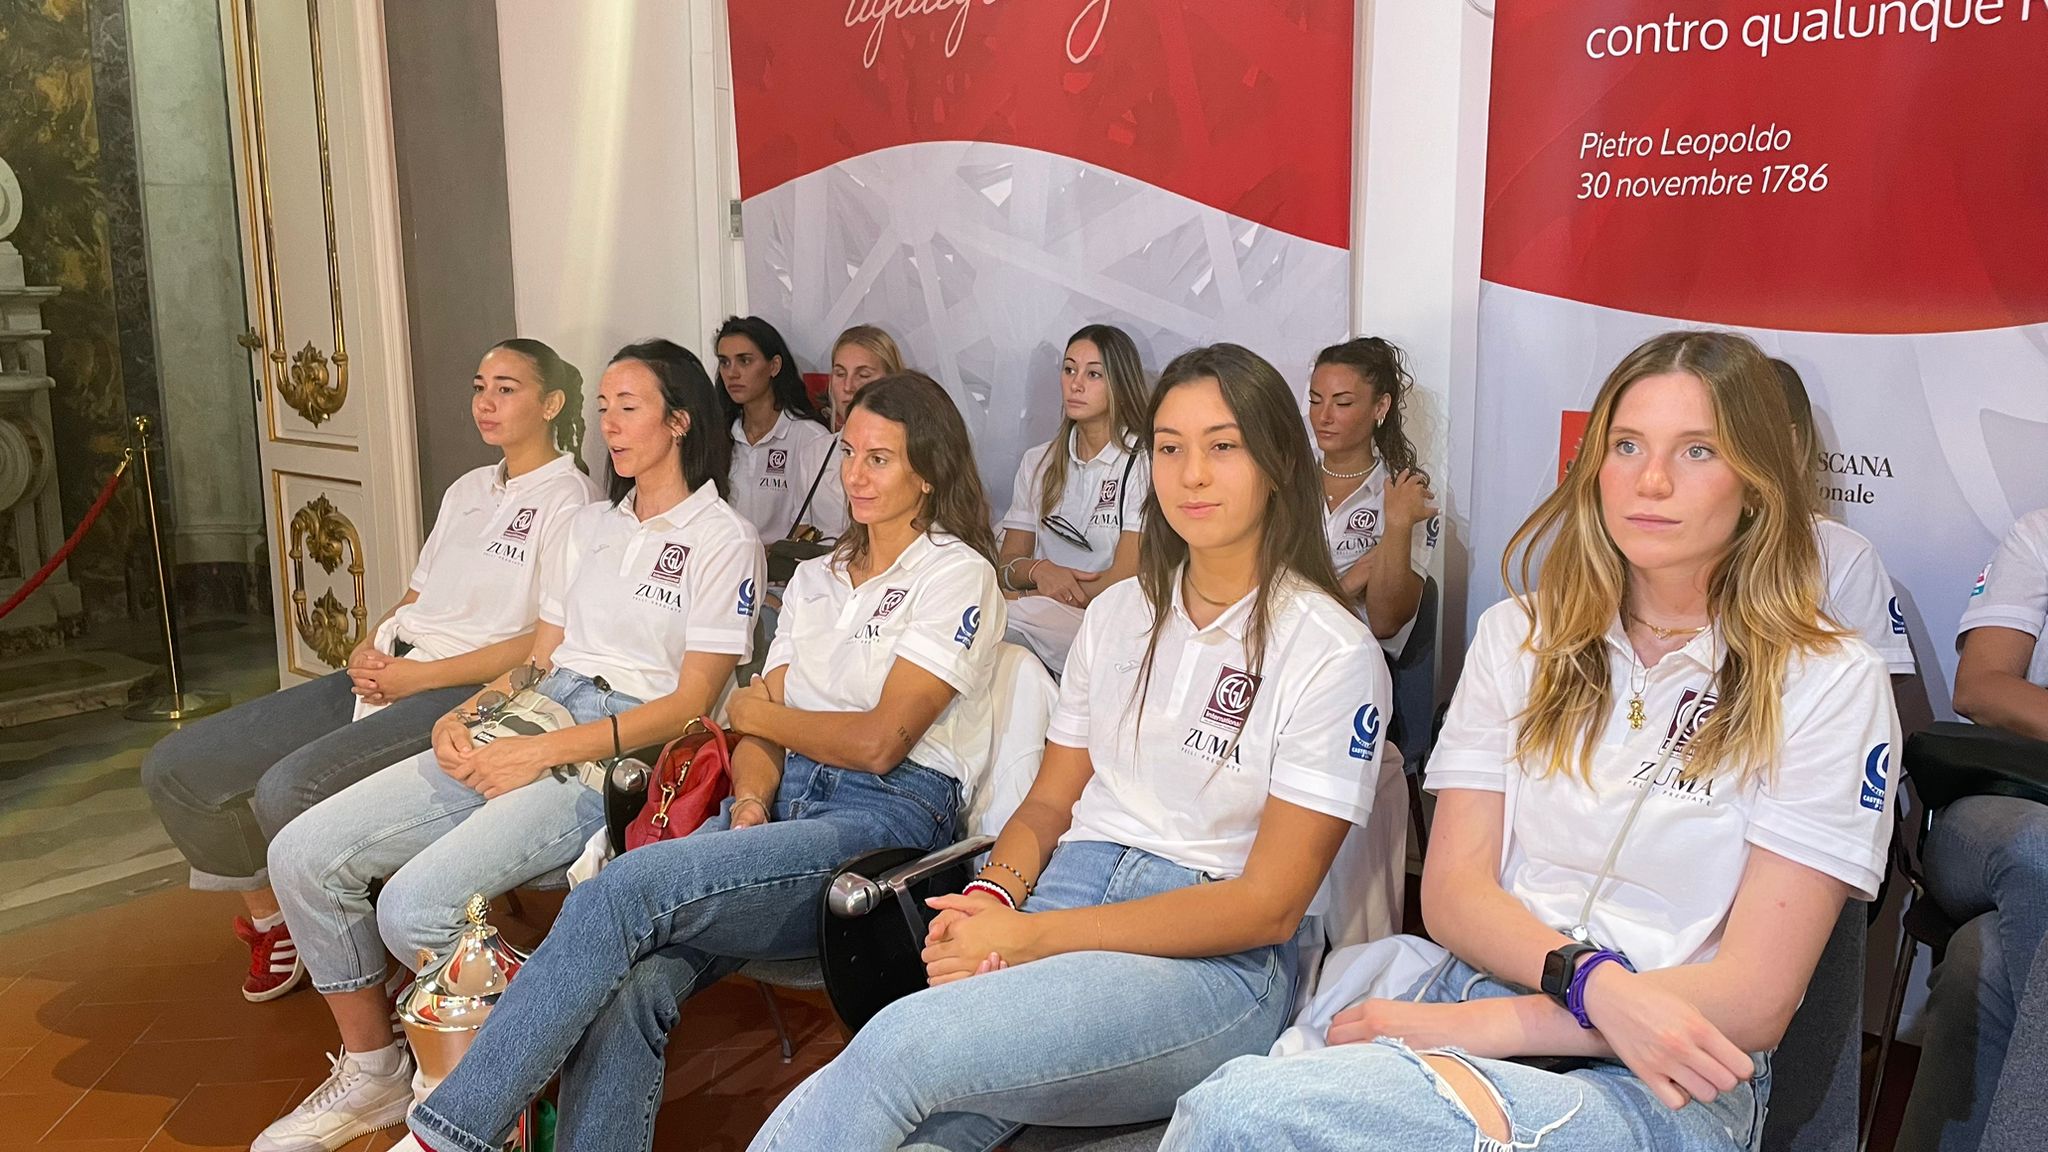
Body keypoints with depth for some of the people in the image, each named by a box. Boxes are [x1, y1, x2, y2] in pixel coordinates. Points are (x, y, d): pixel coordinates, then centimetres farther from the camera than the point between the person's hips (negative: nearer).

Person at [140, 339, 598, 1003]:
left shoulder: (567, 501, -6)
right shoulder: (469, 489, 21)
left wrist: (417, 676, -15)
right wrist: (367, 648, 3)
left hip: (461, 694, -9)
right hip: (383, 676, 9)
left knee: (287, 792, -30)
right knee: (174, 767, 2)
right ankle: (269, 917, 19)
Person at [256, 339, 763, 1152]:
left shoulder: (724, 540, -3)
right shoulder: (592, 524, 21)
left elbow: (690, 704, -10)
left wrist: (543, 752, -16)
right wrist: (464, 716, 0)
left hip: (621, 757, -7)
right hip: (527, 734, 8)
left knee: (414, 907, -26)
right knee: (303, 854, -6)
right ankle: (371, 1074, 12)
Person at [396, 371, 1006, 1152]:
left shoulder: (957, 575, 1)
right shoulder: (815, 577, 23)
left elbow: (878, 742, -9)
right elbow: (762, 736, 16)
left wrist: (759, 715, 6)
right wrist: (750, 803, -6)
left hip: (887, 818, -6)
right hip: (784, 801, 6)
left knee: (627, 888, -28)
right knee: (628, 984, -25)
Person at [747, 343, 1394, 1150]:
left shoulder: (1332, 652, -4)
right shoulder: (1119, 612, 13)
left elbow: (1270, 905, -9)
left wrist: (1031, 937, -16)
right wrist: (990, 899, -9)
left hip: (1218, 963, -4)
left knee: (898, 1047, -30)